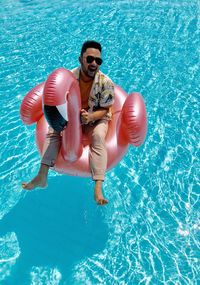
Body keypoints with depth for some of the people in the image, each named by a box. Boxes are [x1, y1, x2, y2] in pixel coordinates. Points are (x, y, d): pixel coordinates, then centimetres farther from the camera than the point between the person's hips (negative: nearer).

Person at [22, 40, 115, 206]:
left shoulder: (106, 82, -21)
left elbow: (105, 110, -15)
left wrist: (90, 117, -34)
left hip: (97, 118, -3)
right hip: (73, 116, 3)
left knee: (98, 137, -33)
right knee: (53, 129, -17)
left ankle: (98, 188, -39)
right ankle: (42, 176, -18)